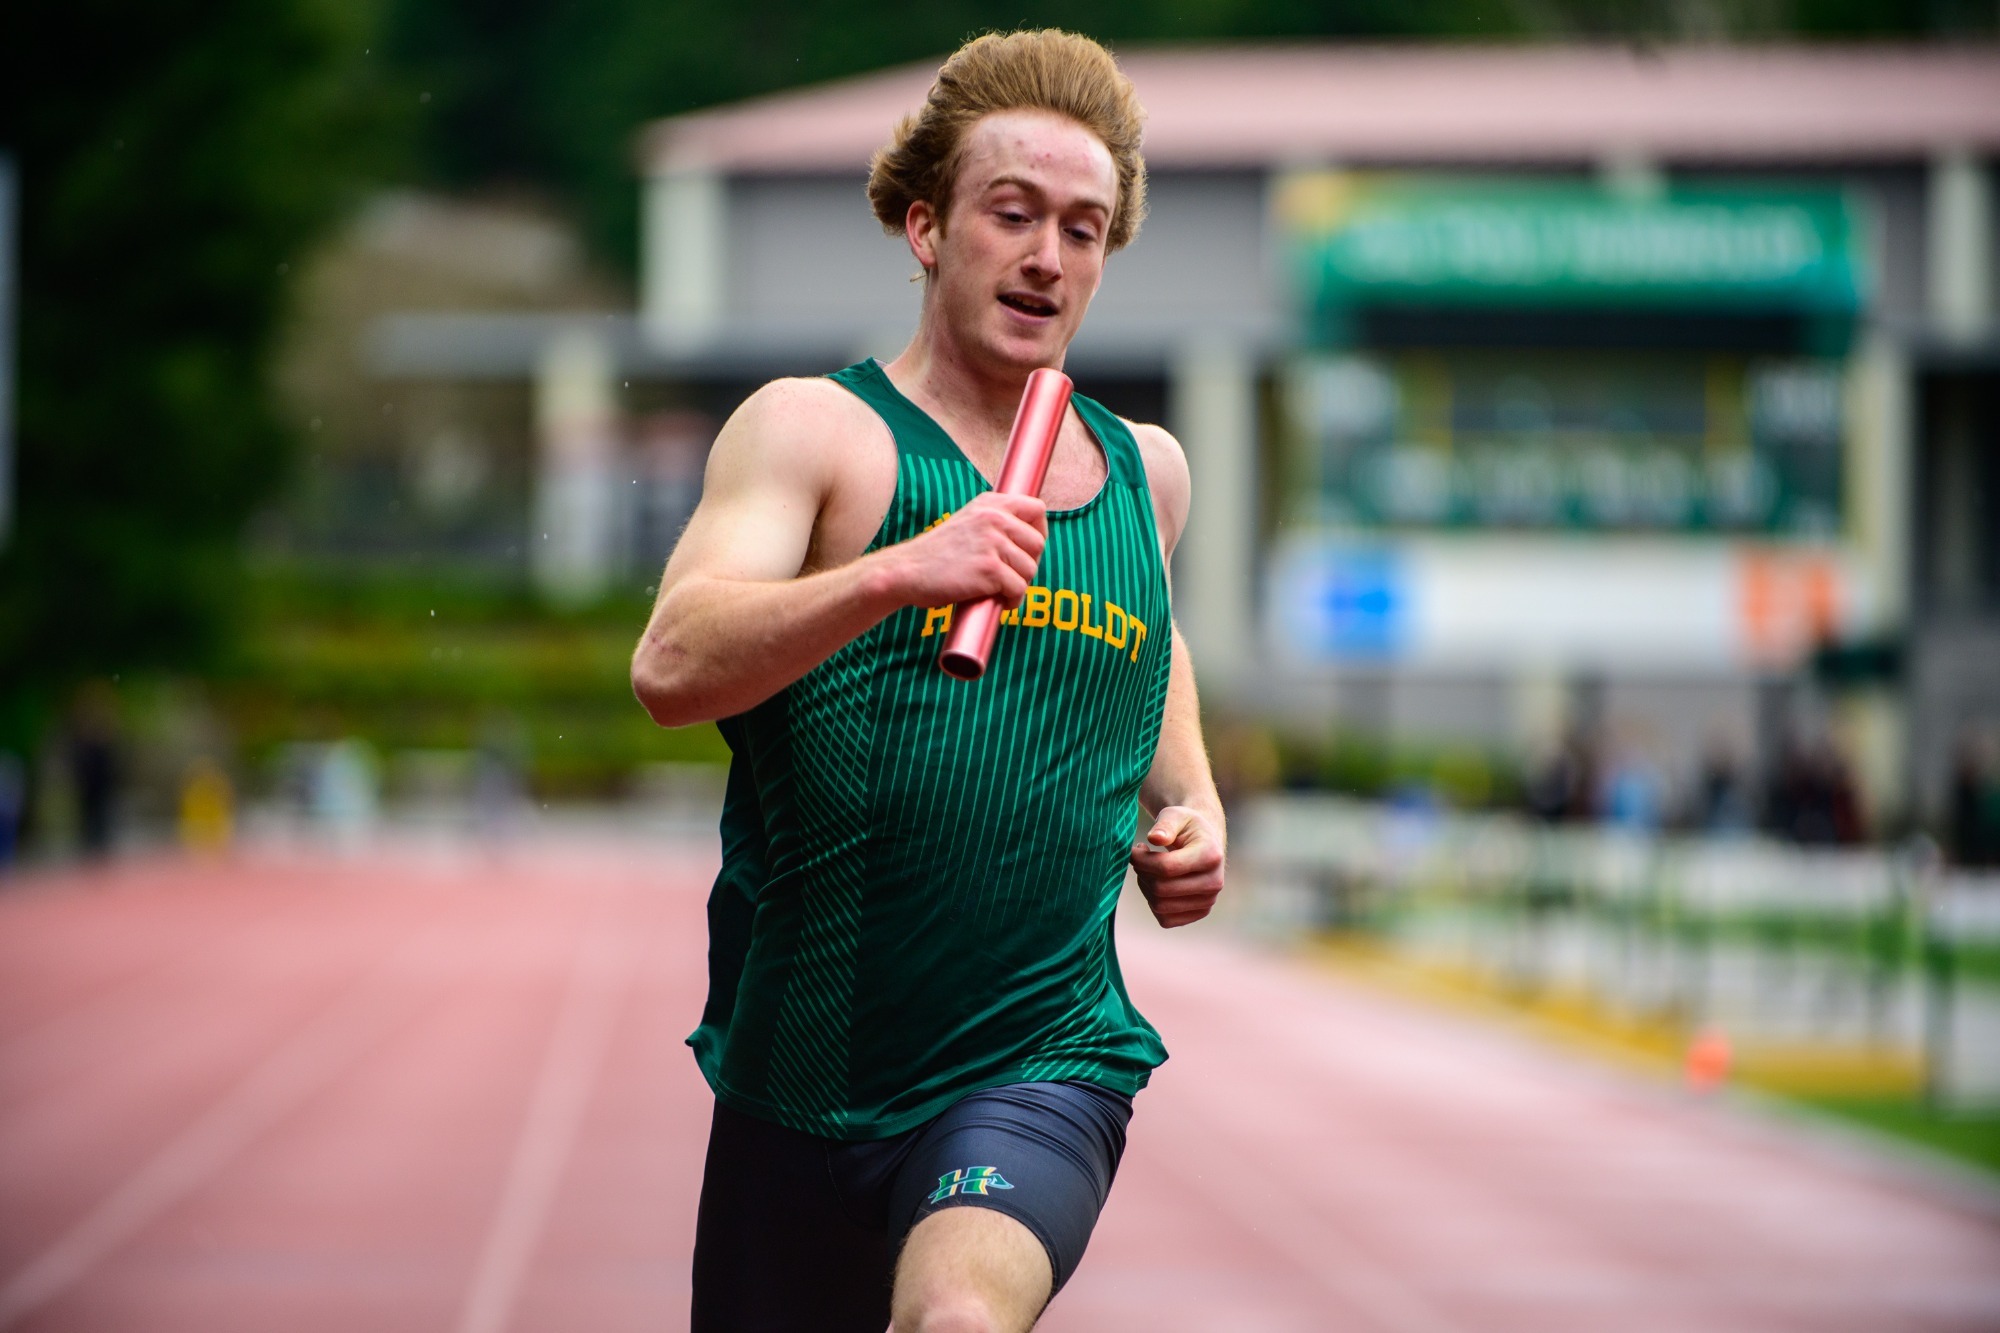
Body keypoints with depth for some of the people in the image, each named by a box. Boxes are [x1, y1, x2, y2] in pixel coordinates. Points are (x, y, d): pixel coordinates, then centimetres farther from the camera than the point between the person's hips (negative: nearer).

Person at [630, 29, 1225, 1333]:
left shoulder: (1147, 471, 11)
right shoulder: (815, 431, -3)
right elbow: (672, 670, -19)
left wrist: (1193, 808, 14)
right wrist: (898, 572, -32)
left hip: (1044, 1067, 1)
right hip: (800, 1073, 0)